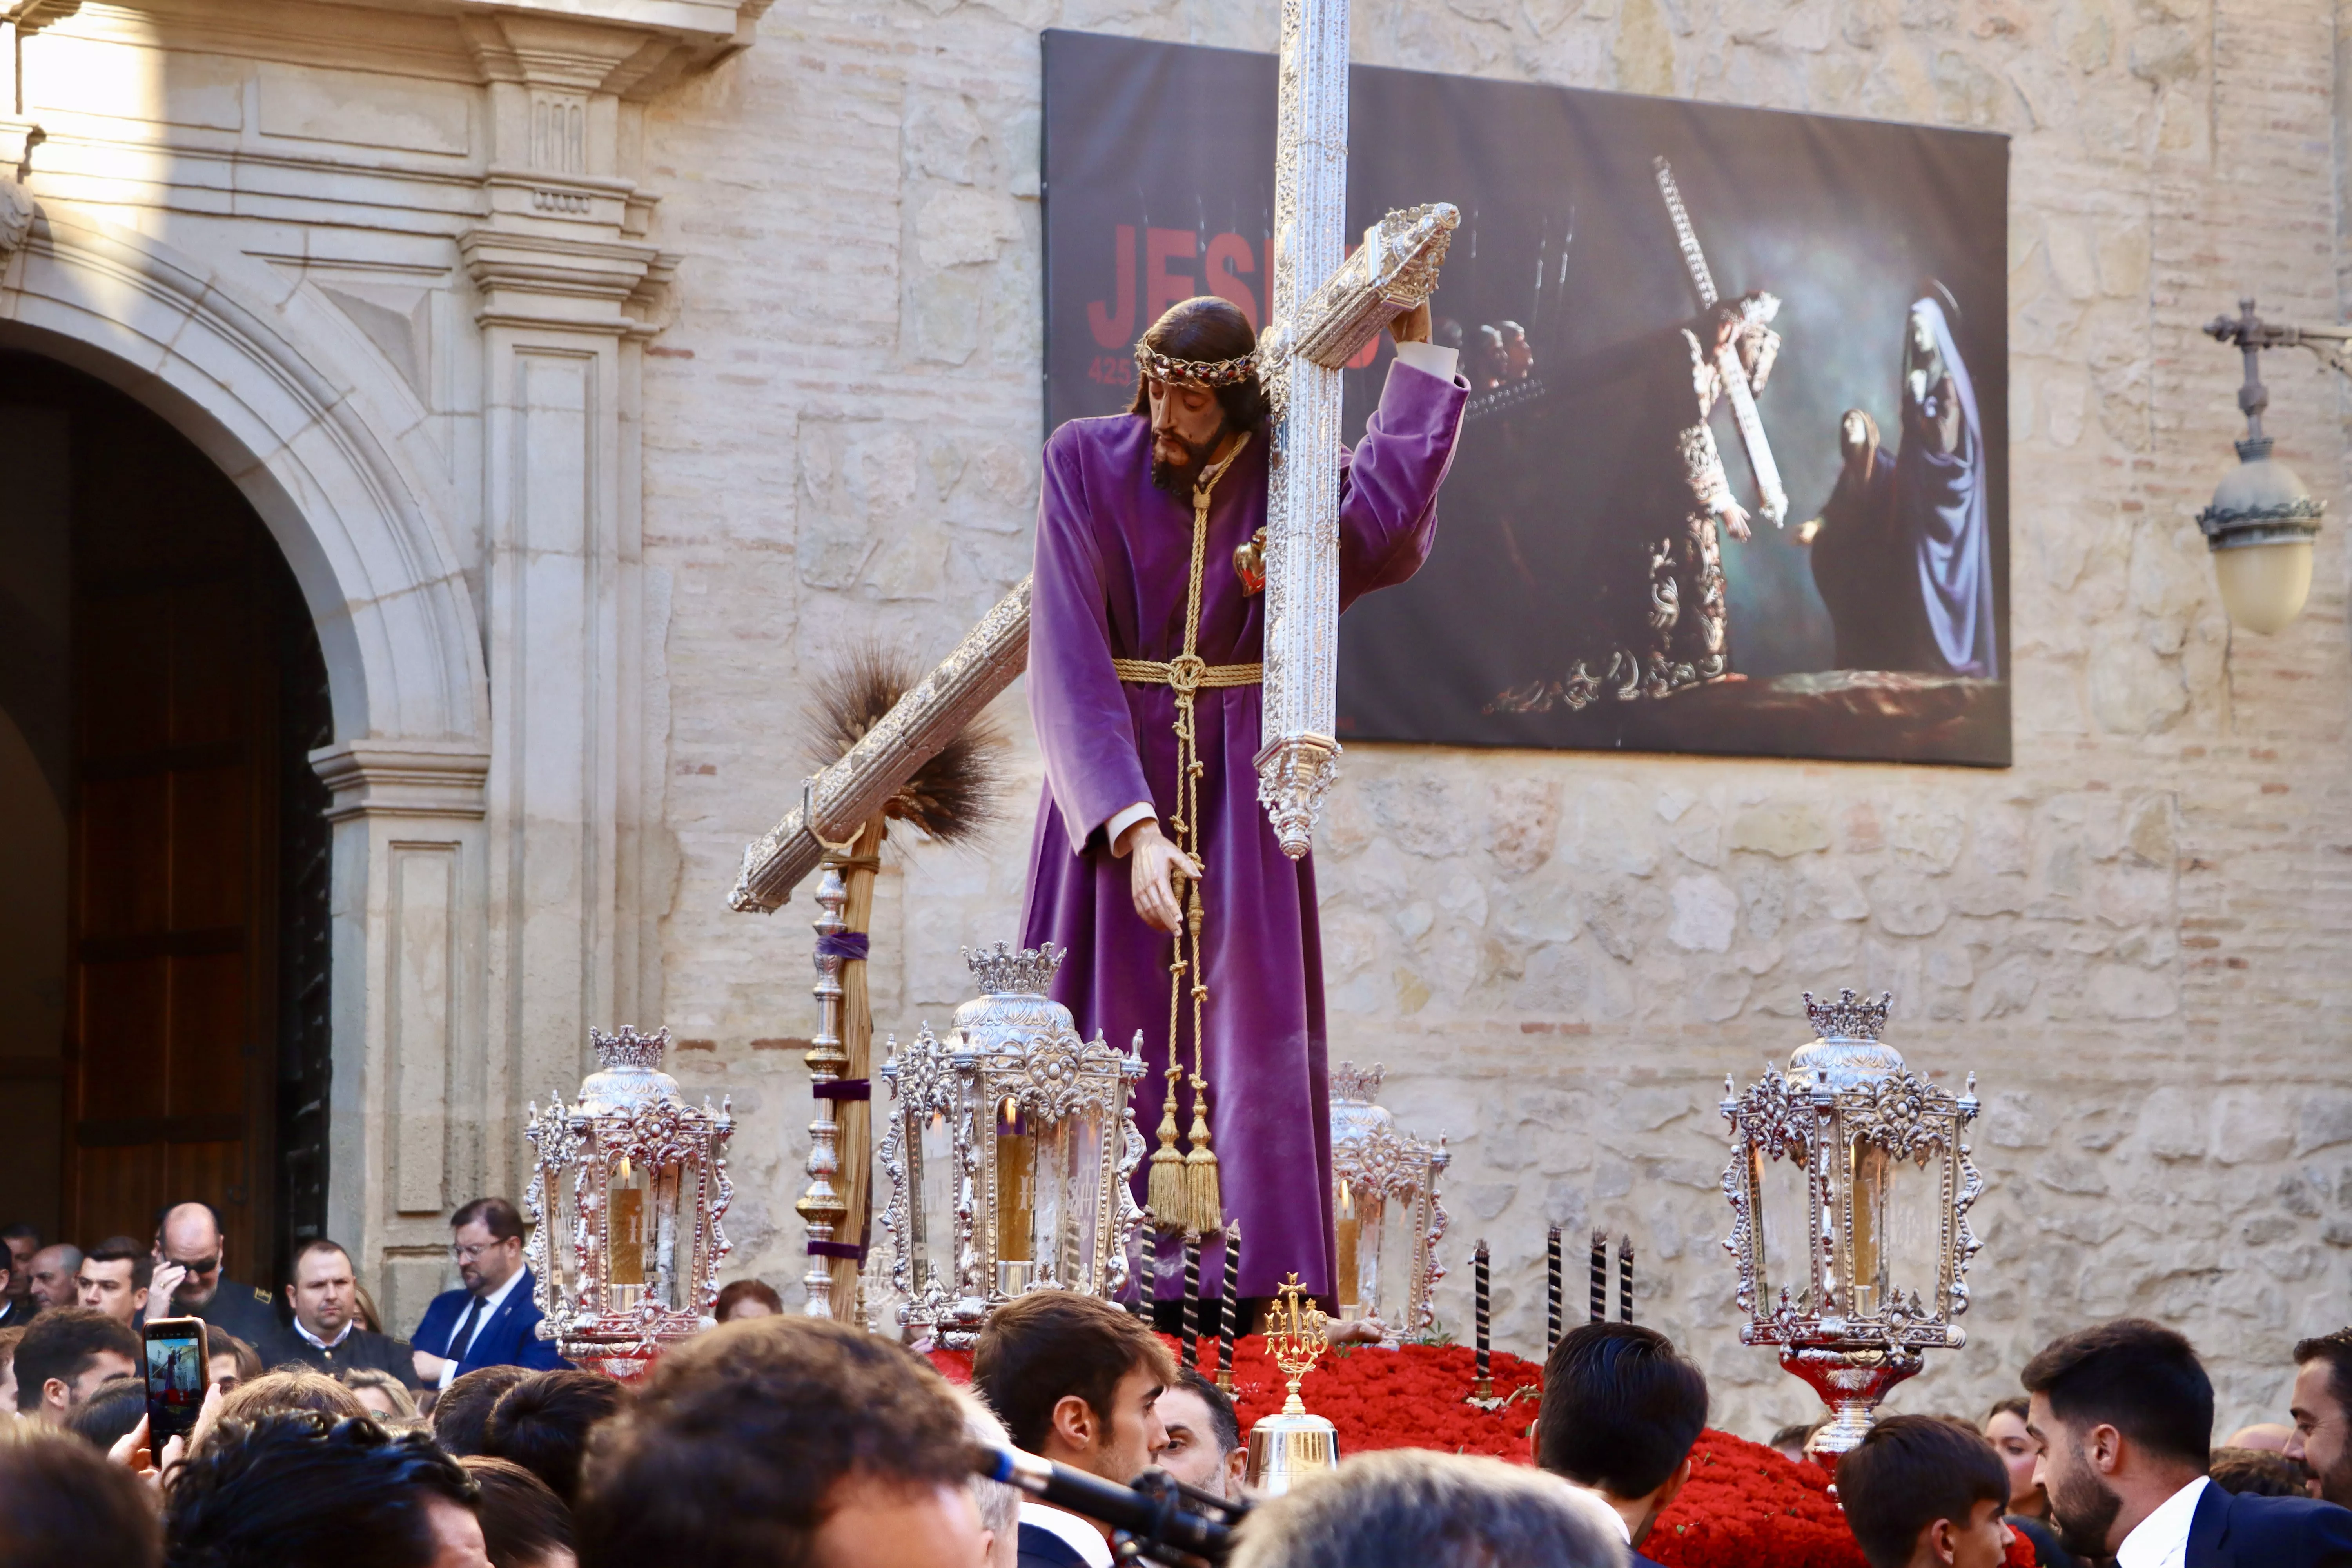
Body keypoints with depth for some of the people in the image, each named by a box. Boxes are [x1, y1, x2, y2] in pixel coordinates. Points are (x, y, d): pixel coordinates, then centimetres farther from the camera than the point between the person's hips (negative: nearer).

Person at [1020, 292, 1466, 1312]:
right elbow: (1069, 663, -16)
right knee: (1109, 1032, -2)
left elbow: (1388, 516, -27)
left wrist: (1415, 347, -24)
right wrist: (1134, 827, -27)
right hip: (1109, 771, -1)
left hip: (1237, 786, 1)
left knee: (1245, 1026, -3)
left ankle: (1252, 1279, -3)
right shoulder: (1087, 464, -9)